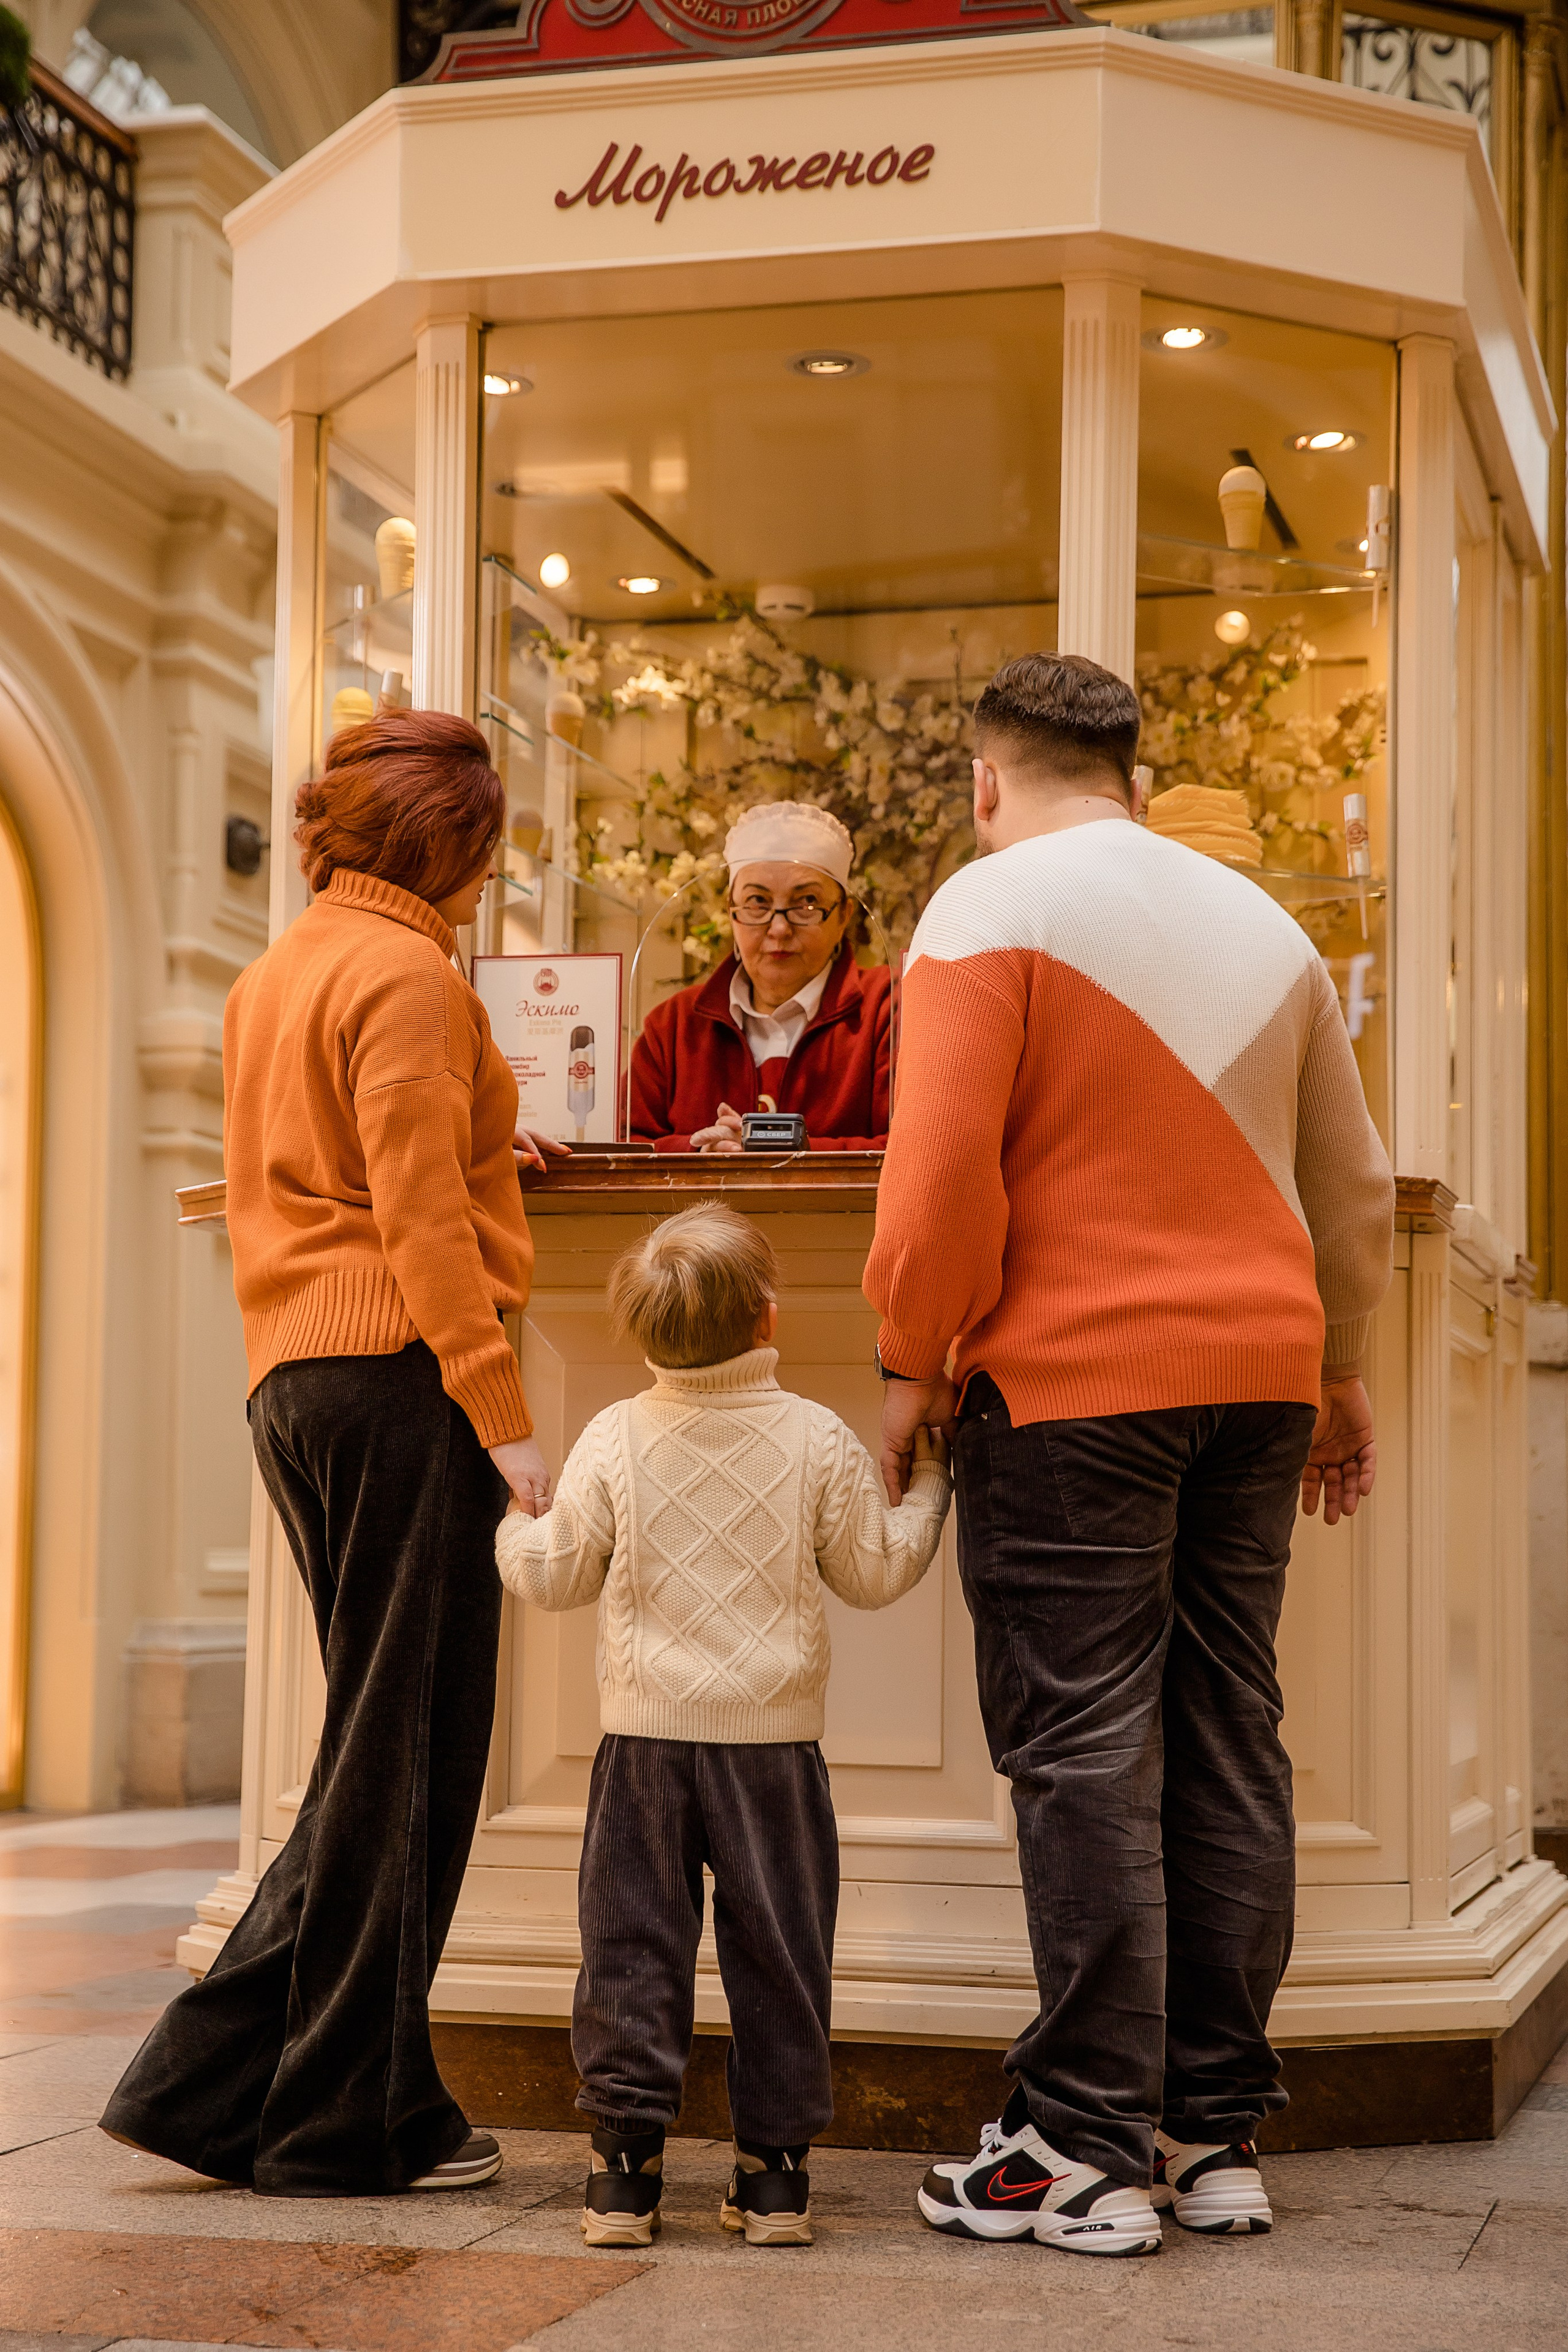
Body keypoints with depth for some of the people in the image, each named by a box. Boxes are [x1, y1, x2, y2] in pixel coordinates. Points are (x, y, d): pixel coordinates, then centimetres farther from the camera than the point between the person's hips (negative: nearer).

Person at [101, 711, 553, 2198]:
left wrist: (474, 1146, 37)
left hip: (292, 1377, 9)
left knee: (385, 1749, 14)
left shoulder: (275, 975, 19)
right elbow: (420, 1219, -15)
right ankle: (347, 2123, 5)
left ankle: (215, 2080, 14)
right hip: (398, 1371, -9)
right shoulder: (407, 976, -8)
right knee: (401, 1754, -2)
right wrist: (501, 1414, -16)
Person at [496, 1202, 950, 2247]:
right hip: (775, 1735, 0)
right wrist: (928, 1487, 22)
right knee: (778, 1950, 8)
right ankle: (776, 2168, 12)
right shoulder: (820, 1440, -4)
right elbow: (875, 1571, 5)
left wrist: (509, 1522, 26)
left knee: (635, 1942, 7)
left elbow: (558, 1574, 5)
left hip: (647, 1735, 1)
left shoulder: (613, 1439, -2)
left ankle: (627, 2160, 5)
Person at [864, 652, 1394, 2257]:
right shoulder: (1264, 923, 16)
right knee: (1227, 1749, 8)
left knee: (1084, 1757, -4)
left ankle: (1085, 2152, -2)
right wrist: (1339, 1376, 27)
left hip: (1072, 1376, -6)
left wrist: (913, 1367, -4)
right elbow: (1354, 1188, 19)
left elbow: (943, 1171, -14)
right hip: (1256, 1376, 6)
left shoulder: (990, 910, -4)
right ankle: (1220, 2135, 13)